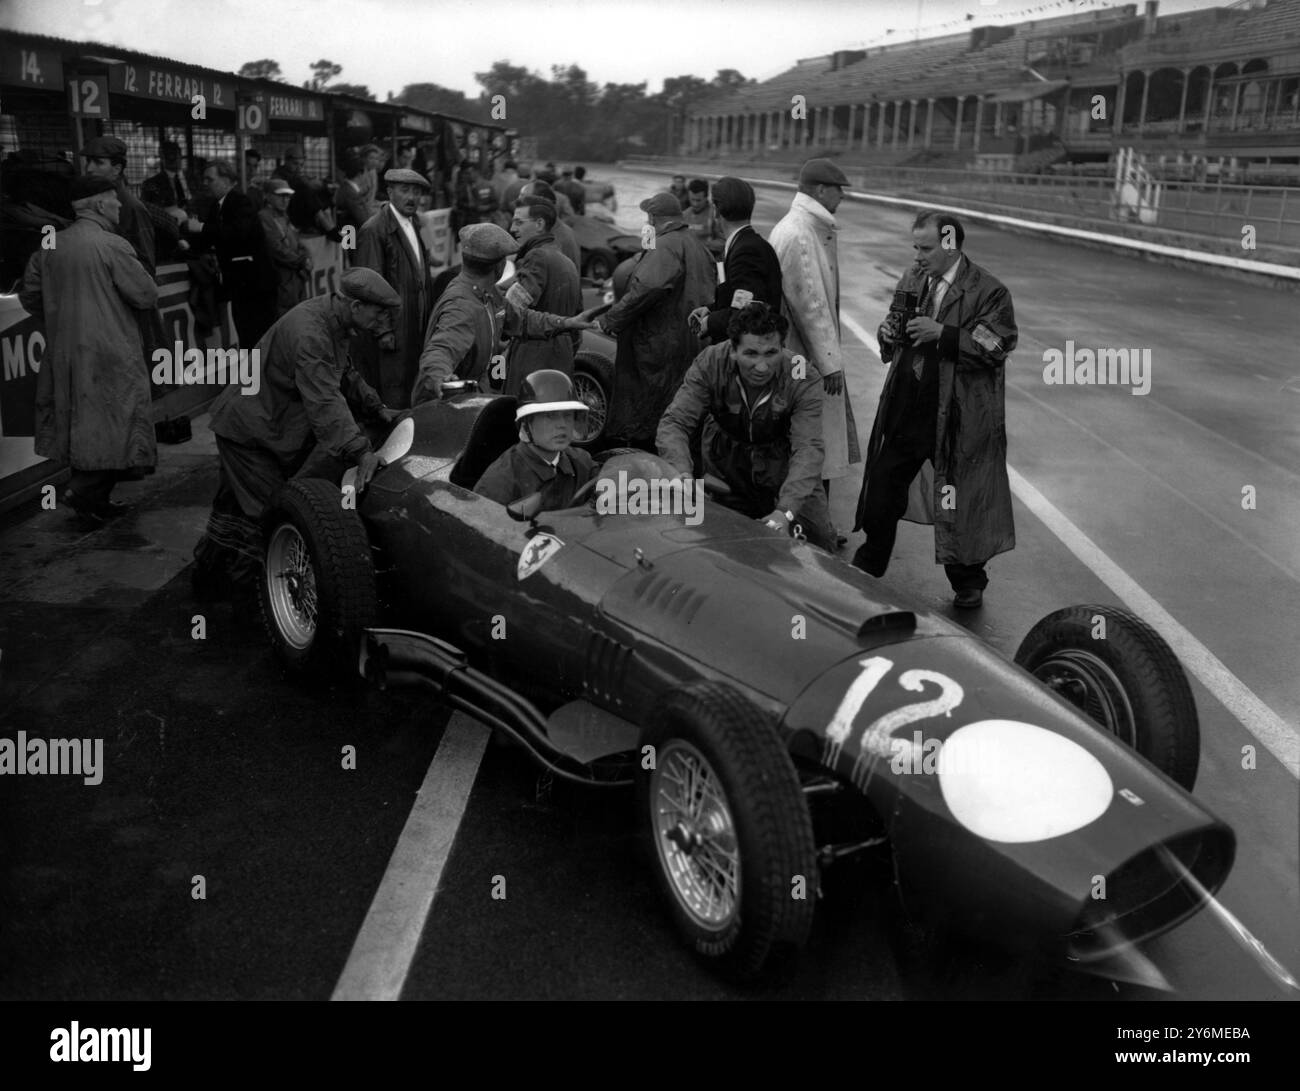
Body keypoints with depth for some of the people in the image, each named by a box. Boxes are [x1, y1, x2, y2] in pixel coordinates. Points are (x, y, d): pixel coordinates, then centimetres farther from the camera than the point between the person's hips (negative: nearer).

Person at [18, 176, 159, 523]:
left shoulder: (49, 247, 5)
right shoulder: (113, 246, -13)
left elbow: (30, 297, 11)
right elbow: (147, 296, -12)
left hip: (64, 354, 7)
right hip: (110, 354, -7)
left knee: (82, 426, 15)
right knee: (116, 426, 1)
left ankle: (94, 498, 22)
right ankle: (84, 491, -8)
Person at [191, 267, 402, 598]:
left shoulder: (334, 319, 1)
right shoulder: (308, 333, -31)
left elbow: (344, 374, 17)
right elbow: (324, 401, -41)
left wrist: (376, 408, 7)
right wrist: (359, 452, -49)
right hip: (248, 431, -10)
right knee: (266, 510, -7)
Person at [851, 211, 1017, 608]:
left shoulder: (988, 291, -9)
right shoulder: (912, 280, 10)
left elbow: (996, 347, -17)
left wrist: (942, 333, -23)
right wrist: (888, 334, -2)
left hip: (956, 419, -5)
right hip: (905, 409, 5)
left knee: (960, 502, 5)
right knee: (882, 488, 11)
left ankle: (968, 583, 24)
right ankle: (868, 567, 30)